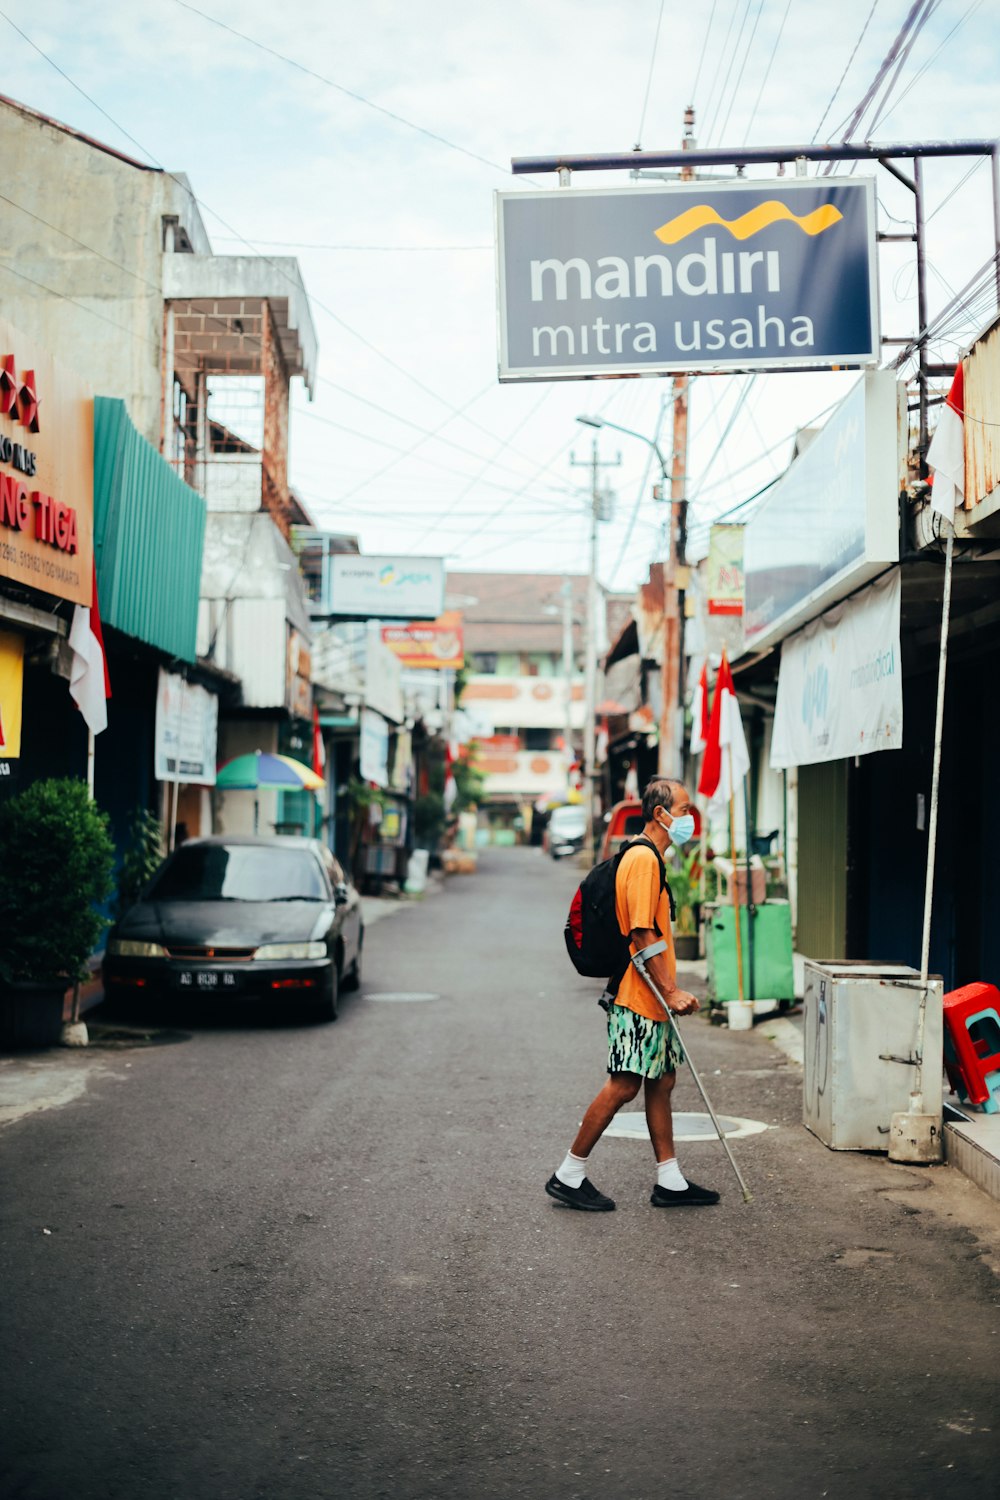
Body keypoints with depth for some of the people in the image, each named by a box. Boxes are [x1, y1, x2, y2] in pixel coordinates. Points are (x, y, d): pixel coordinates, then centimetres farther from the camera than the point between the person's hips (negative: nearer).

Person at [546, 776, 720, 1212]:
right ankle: (569, 1175, 3)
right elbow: (641, 934, -20)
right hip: (637, 997, -10)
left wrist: (671, 990, 21)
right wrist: (671, 991, -19)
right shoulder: (643, 858, -16)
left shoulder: (650, 858, 17)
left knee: (661, 1082, 11)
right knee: (623, 1086, -6)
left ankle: (670, 1182, 17)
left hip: (651, 999, 10)